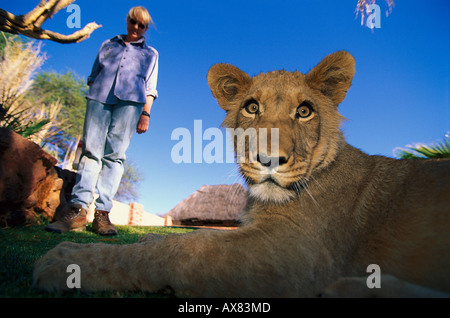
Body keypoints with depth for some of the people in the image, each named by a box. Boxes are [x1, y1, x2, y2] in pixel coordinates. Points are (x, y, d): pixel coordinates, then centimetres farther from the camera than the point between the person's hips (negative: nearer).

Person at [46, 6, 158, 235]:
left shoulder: (150, 54, 25)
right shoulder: (108, 45, 30)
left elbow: (150, 88, 15)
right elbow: (93, 75, 25)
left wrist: (146, 113, 2)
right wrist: (92, 94, 7)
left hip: (130, 100, -1)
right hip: (99, 96, 2)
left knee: (114, 154, -13)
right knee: (91, 150, -12)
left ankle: (102, 212, -18)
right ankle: (78, 210, -18)